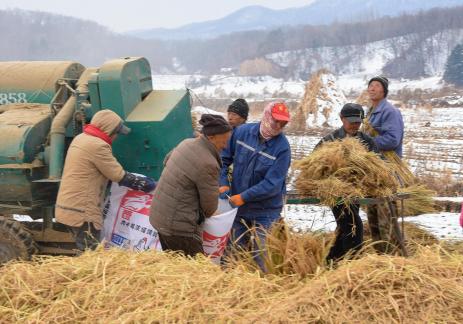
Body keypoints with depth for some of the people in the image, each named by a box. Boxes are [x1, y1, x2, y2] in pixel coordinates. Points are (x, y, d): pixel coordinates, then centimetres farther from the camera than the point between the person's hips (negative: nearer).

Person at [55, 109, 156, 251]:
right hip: (81, 210, -10)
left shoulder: (81, 139, 13)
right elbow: (118, 175, -13)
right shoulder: (97, 145, -18)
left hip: (68, 206, 10)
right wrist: (145, 184, -1)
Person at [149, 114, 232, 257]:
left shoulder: (187, 143, 2)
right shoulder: (207, 164, -23)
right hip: (177, 224, -9)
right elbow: (210, 204, -12)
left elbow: (166, 160, 24)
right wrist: (202, 215, 10)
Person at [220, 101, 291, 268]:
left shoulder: (282, 148, -16)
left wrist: (244, 197, -19)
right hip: (237, 206, 4)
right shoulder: (242, 132, -5)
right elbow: (223, 158, 7)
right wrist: (223, 183, -4)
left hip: (265, 212, -4)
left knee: (261, 254, 0)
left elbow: (272, 184, -20)